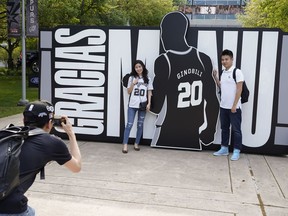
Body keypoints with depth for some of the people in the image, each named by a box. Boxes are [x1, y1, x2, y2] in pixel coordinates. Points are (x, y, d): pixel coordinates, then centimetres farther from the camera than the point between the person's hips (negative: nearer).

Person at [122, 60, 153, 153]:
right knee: (129, 124, -6)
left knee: (140, 125, 7)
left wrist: (149, 103, -3)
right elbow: (128, 91, 5)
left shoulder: (147, 79, 6)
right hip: (132, 105, -1)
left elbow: (149, 92, 6)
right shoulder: (131, 78, 4)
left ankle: (136, 144, 18)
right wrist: (133, 84, -11)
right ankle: (125, 145, -5)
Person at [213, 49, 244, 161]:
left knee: (236, 130, 2)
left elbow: (239, 89, -13)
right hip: (223, 106, 7)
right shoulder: (223, 72, 10)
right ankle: (224, 148, 24)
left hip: (234, 107, -7)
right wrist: (215, 77, 4)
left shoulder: (237, 72, -10)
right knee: (224, 128, 14)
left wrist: (234, 105, -16)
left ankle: (236, 151, 10)